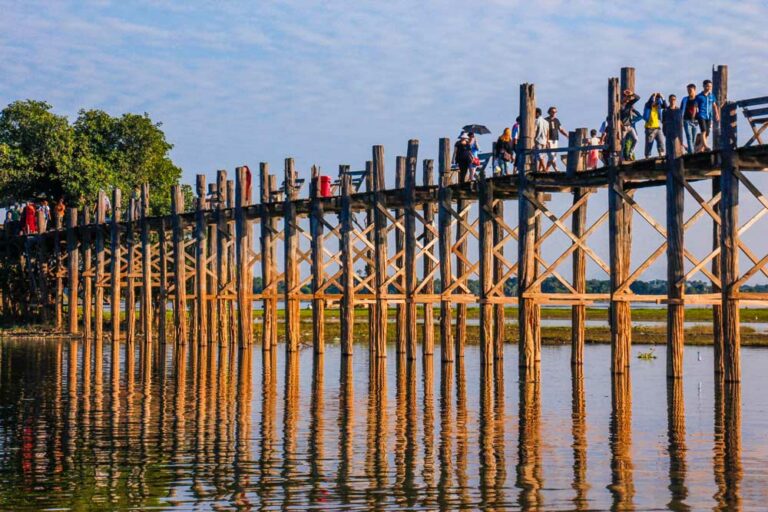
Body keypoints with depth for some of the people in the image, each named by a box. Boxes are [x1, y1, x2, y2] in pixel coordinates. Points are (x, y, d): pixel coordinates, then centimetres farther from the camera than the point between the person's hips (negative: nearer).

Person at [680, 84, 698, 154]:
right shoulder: (685, 100, 7)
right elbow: (681, 111, 11)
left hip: (695, 121, 1)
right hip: (687, 121, -1)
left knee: (694, 139, 5)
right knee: (689, 138, -13)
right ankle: (691, 153, -19)